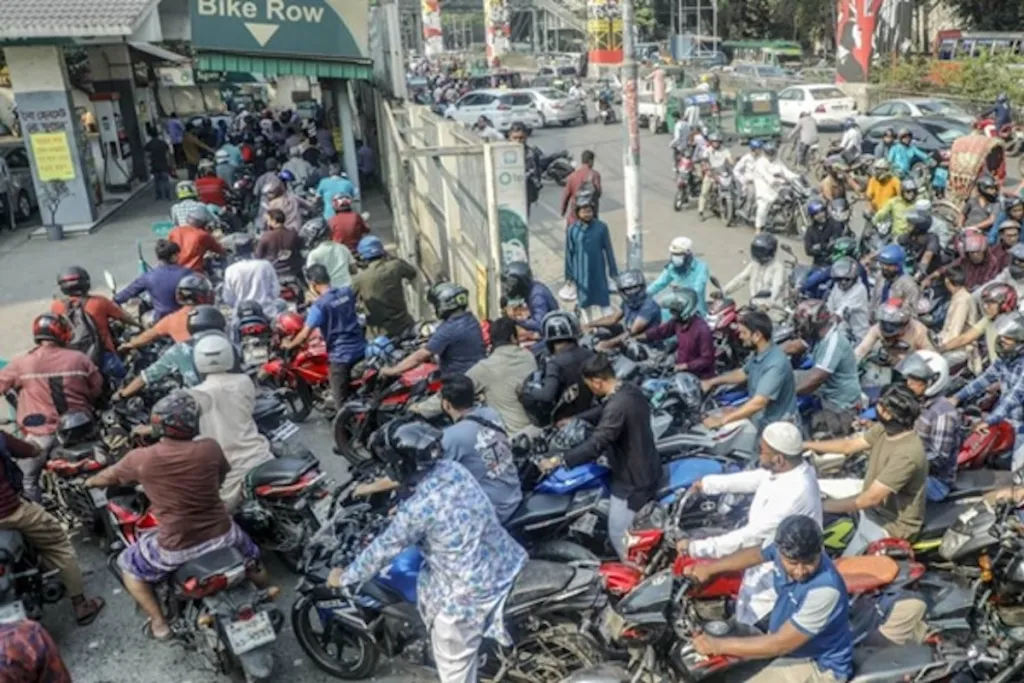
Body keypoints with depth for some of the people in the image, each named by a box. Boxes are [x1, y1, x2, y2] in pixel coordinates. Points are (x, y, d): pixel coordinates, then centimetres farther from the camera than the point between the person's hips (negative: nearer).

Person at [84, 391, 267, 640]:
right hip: (221, 535, 2)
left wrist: (90, 482, 33)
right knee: (249, 552, 34)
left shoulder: (142, 458, -12)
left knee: (127, 565, 26)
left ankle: (159, 623, 25)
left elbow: (108, 478, 9)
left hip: (176, 548, -1)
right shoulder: (210, 449, -11)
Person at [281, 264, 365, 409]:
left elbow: (305, 334, -16)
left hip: (341, 355, -6)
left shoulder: (319, 305, -17)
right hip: (361, 349, 7)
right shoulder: (347, 292, 2)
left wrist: (289, 344, 4)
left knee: (342, 401, 4)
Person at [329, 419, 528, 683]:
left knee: (452, 662, 17)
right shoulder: (452, 468, -5)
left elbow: (383, 551, -12)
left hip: (471, 591, -8)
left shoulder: (417, 509, -26)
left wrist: (344, 577, 5)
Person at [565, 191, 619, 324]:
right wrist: (568, 275, 2)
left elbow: (608, 250, -1)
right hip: (581, 274, 0)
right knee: (584, 301, 11)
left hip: (598, 272, 0)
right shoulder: (572, 230, -8)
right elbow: (569, 253, -1)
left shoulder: (601, 227, -8)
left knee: (602, 299, 6)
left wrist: (613, 271, 2)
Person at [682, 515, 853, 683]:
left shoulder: (825, 589, -34)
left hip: (820, 667, -8)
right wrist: (709, 569, 13)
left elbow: (779, 645, -29)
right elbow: (754, 554, 13)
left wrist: (718, 645, -24)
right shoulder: (784, 550, -13)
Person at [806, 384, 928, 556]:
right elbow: (849, 445, 6)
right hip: (873, 503, 9)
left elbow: (872, 498, -30)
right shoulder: (885, 429, -5)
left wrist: (829, 506, -24)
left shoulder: (907, 453, -31)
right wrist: (805, 445, 2)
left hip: (892, 523, -9)